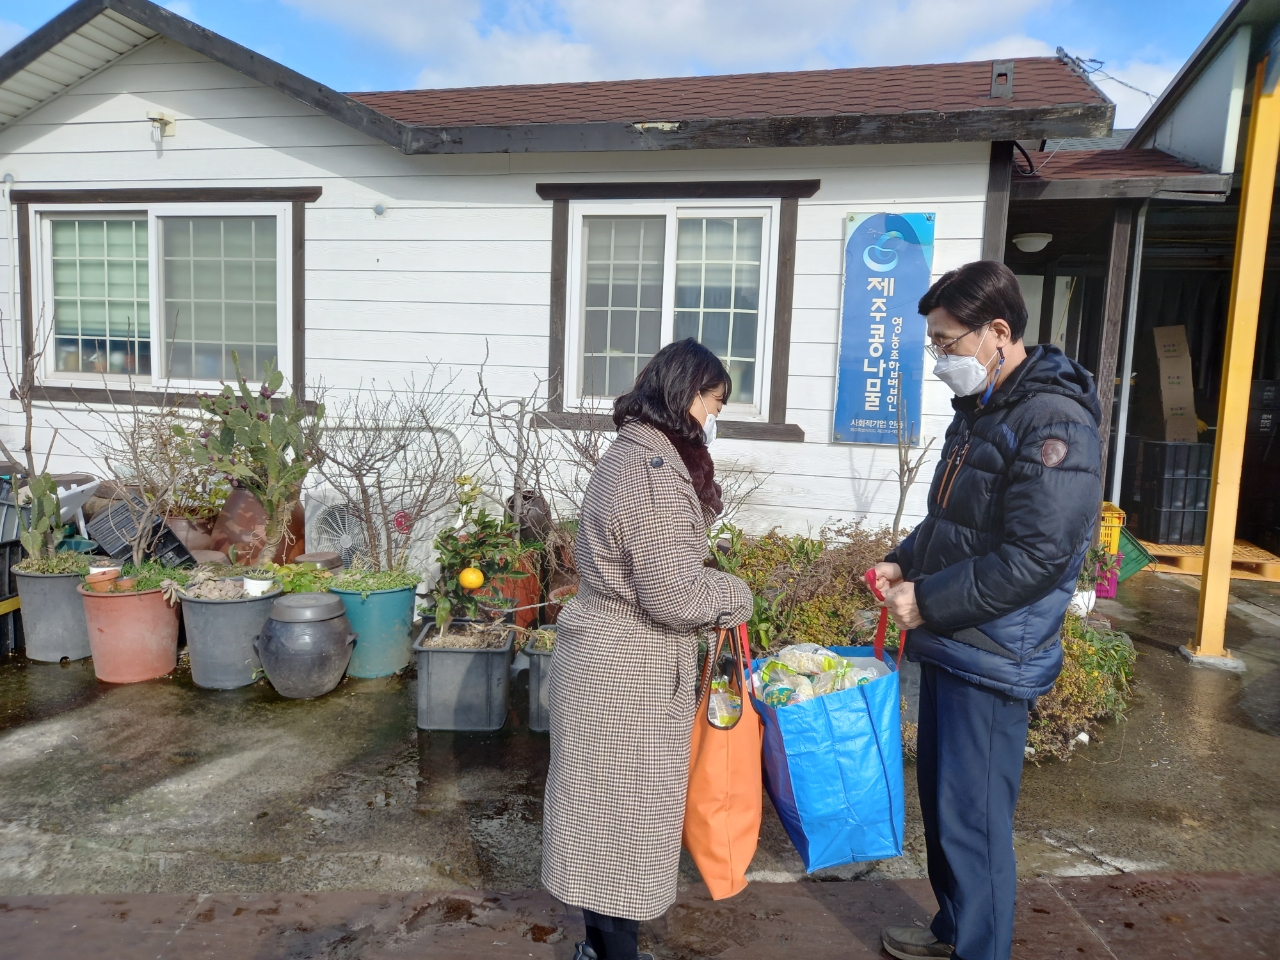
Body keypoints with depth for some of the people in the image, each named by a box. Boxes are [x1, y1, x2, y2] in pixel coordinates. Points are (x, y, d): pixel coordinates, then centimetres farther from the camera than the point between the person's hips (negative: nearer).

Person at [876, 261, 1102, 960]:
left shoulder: (1053, 423, -19)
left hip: (994, 661, -9)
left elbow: (1034, 559, -24)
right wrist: (904, 562, 5)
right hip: (947, 643, 9)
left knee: (971, 817, 1)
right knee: (939, 797, 20)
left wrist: (928, 600, -18)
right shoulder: (979, 410, 11)